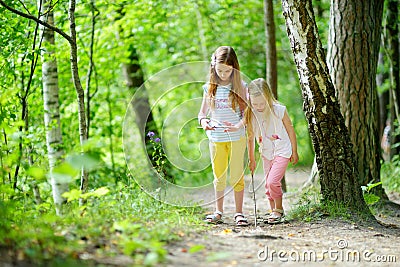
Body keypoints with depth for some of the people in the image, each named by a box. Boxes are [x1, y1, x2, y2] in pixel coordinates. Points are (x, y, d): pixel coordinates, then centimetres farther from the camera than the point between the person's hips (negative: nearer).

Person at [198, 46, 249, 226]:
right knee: (219, 176, 8)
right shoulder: (209, 88, 3)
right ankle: (218, 212, 16)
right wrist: (203, 121, -15)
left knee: (237, 175, 0)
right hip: (216, 138, 2)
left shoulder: (240, 87, -3)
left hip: (237, 137, -2)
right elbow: (202, 113, 8)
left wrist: (238, 126, -24)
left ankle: (239, 213, 7)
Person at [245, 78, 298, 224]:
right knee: (268, 185, 8)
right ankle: (274, 212, 22)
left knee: (273, 181, -16)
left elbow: (290, 131, -4)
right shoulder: (250, 114, -8)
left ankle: (279, 210, 2)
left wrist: (294, 152, 2)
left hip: (282, 151, -4)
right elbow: (250, 137, 5)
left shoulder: (279, 110, -17)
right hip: (266, 153, 4)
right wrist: (251, 159, 12)